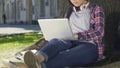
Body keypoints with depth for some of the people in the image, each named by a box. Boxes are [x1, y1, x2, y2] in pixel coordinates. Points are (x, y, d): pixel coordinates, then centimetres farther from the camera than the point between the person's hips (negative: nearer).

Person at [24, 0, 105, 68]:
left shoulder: (96, 9, 6)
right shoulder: (70, 11, 23)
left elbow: (99, 33, -7)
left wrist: (77, 36, -18)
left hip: (90, 46, -4)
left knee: (65, 56, -38)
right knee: (57, 41, -33)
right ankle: (38, 58, -64)